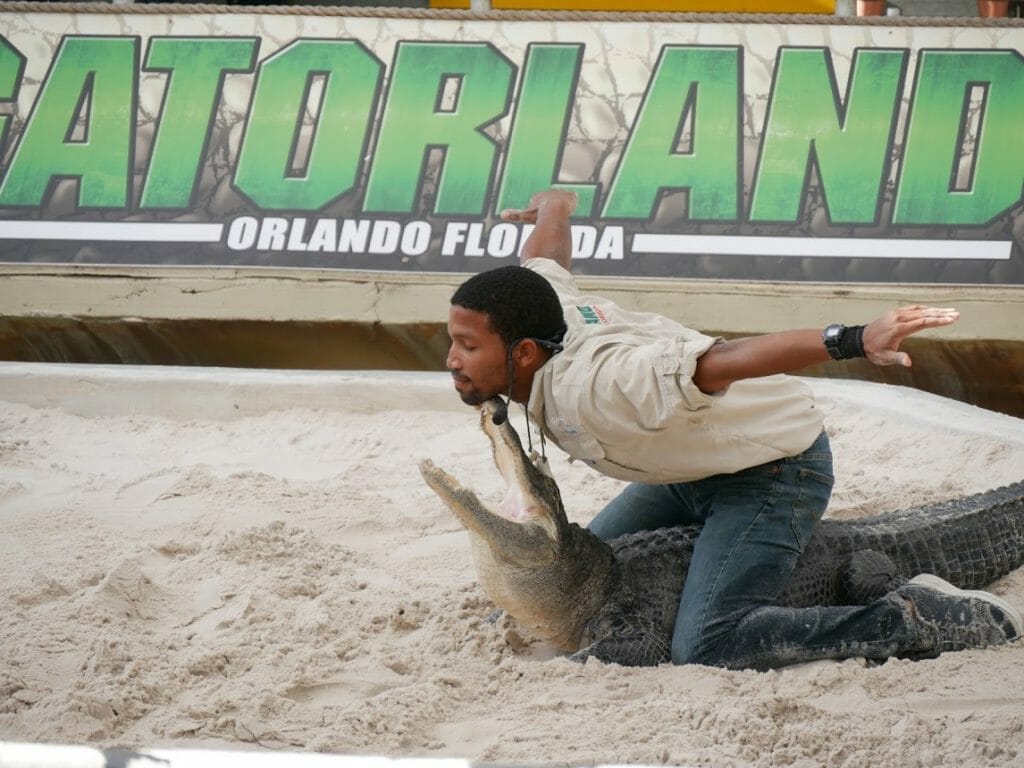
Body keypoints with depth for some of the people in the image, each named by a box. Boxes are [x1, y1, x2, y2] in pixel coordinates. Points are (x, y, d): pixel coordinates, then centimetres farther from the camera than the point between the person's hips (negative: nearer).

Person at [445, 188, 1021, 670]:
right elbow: (554, 213, 11)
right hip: (695, 466, 10)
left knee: (708, 644, -26)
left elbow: (725, 360, -48)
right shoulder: (536, 294, -11)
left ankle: (915, 620, -17)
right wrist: (554, 205, 36)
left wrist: (853, 341, -60)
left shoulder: (589, 386, -37)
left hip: (774, 466, -10)